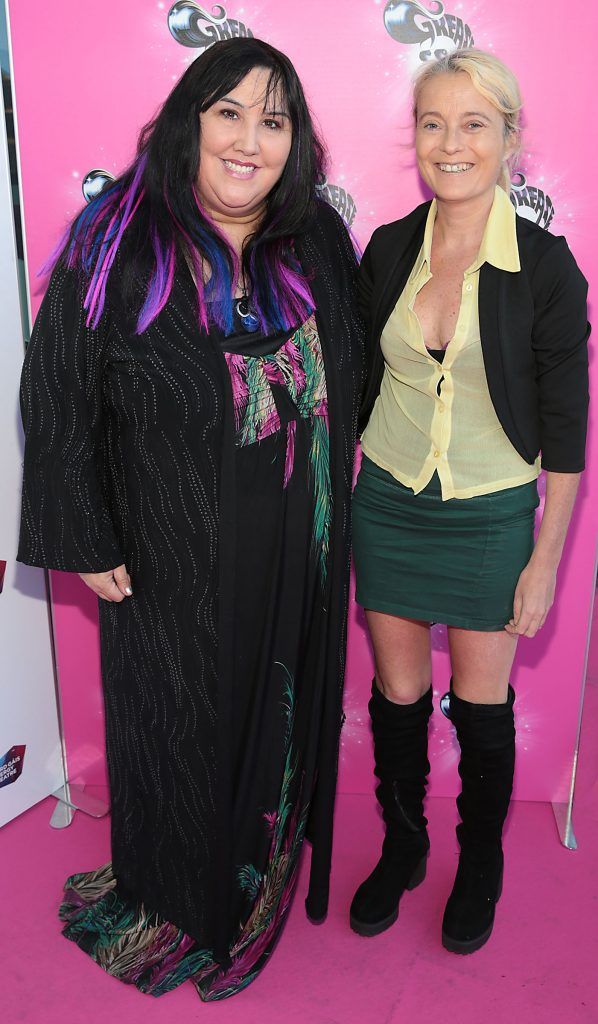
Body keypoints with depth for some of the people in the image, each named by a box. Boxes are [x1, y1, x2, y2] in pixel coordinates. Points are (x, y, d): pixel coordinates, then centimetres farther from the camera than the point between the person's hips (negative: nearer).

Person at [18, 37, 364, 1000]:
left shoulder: (318, 242, 0)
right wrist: (86, 545, -10)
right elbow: (57, 400, -11)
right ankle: (172, 905, 44)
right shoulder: (116, 250, -14)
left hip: (298, 559, 4)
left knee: (282, 719, 21)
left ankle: (264, 881, 49)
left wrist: (333, 490, 10)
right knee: (182, 734, 15)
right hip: (174, 568, -4)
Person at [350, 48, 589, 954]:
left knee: (482, 705, 11)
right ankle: (401, 847, 39)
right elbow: (364, 383, 9)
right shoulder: (389, 249, 0)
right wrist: (343, 509, 11)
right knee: (396, 693, 14)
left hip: (490, 514, -3)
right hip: (387, 504, 3)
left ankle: (481, 864, 39)